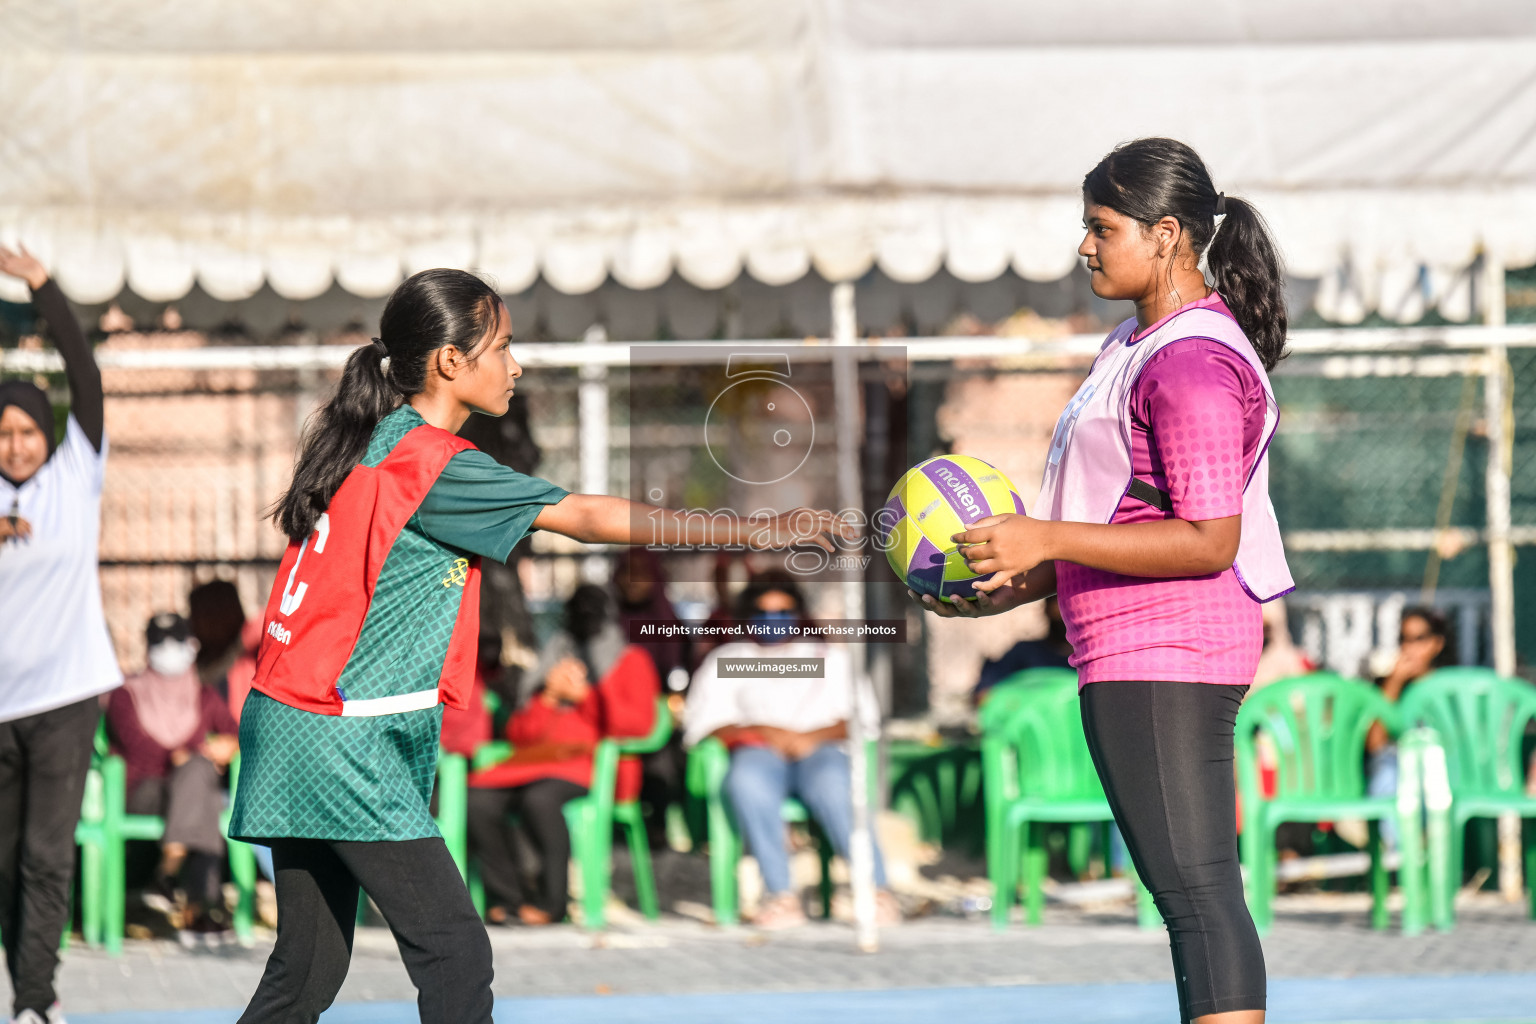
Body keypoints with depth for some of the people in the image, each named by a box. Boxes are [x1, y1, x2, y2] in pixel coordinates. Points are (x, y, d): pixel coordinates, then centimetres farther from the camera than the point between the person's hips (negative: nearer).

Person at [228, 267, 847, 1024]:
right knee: (454, 951, -9)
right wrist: (752, 530, -16)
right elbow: (586, 517, -17)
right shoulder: (434, 463, -14)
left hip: (289, 724, 9)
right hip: (343, 745, -9)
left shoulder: (368, 444, 13)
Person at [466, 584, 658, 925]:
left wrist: (584, 696, -4)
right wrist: (548, 697, 3)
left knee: (539, 797, -38)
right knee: (480, 799, -26)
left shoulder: (631, 661, 17)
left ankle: (553, 900, -28)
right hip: (536, 760, 5)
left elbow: (639, 724, 0)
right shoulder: (555, 660, 28)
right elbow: (518, 733, 20)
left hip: (594, 764, -5)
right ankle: (504, 896, -20)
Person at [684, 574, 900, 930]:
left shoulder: (830, 657, 27)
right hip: (757, 750, 0)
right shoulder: (724, 660, 25)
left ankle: (877, 890, -44)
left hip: (820, 750, 0)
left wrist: (811, 737, -8)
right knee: (747, 780, -38)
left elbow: (863, 717, 12)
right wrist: (762, 732, -9)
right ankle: (780, 894, -42)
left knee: (832, 784, -37)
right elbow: (704, 725, 10)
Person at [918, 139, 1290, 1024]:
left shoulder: (1192, 364, -16)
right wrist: (1018, 585, 17)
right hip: (1143, 658, 11)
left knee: (1196, 890, -13)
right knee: (1198, 894, 11)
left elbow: (1208, 542, -22)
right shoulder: (1139, 343, 17)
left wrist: (1045, 539, -23)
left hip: (1163, 659, -11)